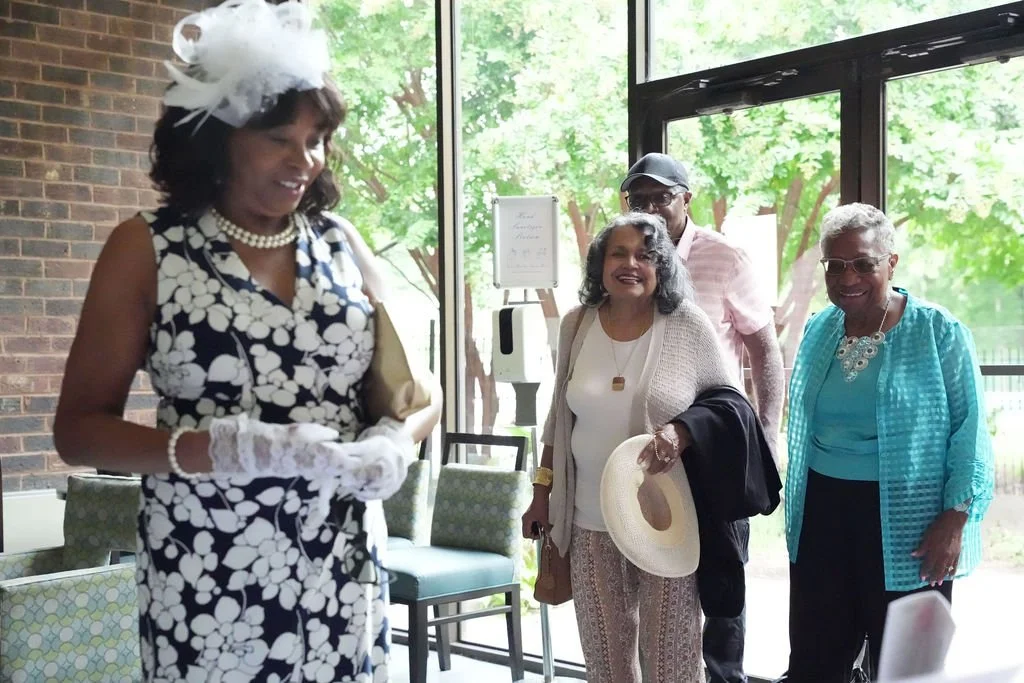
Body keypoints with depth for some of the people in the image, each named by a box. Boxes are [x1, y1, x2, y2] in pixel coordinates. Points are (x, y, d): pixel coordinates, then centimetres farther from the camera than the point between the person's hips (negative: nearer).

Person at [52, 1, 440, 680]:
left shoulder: (341, 243, 4)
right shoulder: (148, 249, -5)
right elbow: (79, 427, -7)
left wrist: (395, 442, -14)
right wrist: (229, 448, -21)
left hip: (345, 574, 3)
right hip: (206, 585, -3)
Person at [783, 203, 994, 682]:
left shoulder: (939, 332, -9)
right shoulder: (817, 331, 6)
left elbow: (968, 432, -9)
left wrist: (955, 521, -16)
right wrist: (798, 508, 18)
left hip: (906, 523, -4)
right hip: (822, 515, 5)